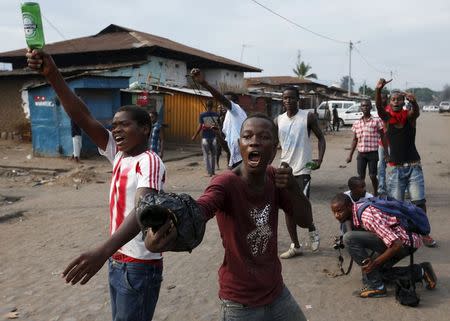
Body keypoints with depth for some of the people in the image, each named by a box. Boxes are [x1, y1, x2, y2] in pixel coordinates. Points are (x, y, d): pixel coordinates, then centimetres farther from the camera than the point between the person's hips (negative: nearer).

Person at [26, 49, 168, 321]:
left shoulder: (149, 162, -20)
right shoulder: (118, 153, 3)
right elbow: (84, 118, -6)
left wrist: (103, 251, -49)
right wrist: (52, 74, -18)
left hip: (140, 266, -8)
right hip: (117, 261, 8)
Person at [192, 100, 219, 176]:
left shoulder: (202, 115, -8)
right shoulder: (216, 115, -1)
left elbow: (200, 127, -9)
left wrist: (195, 136, 1)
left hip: (205, 137, -3)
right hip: (214, 137, 3)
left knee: (206, 155, 5)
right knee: (213, 155, 15)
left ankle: (209, 172, -1)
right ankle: (213, 171, 20)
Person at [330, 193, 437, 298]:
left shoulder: (366, 216, -26)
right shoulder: (357, 210, 4)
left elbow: (396, 244, -29)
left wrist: (376, 262, -22)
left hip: (406, 241, -10)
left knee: (349, 238, -22)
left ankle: (376, 286, -13)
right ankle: (420, 271, 20)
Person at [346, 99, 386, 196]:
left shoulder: (377, 121, -2)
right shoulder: (357, 123, 9)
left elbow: (383, 137, 1)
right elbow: (354, 140, 14)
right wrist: (350, 155, 11)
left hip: (373, 153, -3)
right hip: (361, 153, 3)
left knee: (372, 176, 2)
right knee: (361, 177, 4)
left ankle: (375, 194, 22)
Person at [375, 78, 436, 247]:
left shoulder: (410, 117, 1)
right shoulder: (387, 118, -1)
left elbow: (416, 112, -22)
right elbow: (379, 107, -20)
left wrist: (413, 101, -46)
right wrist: (378, 90, -40)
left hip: (413, 166, 0)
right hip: (394, 168, 0)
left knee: (419, 202, -3)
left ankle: (424, 233, 9)